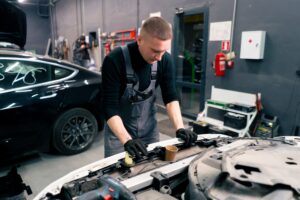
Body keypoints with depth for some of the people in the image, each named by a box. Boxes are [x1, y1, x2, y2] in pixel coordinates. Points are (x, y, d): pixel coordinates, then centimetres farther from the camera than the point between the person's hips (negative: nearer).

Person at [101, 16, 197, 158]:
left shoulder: (165, 60, -12)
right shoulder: (114, 61, -26)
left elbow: (170, 97, -9)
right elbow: (110, 107, -26)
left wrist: (180, 127, -22)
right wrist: (127, 140, -37)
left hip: (149, 128, 4)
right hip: (118, 130, -3)